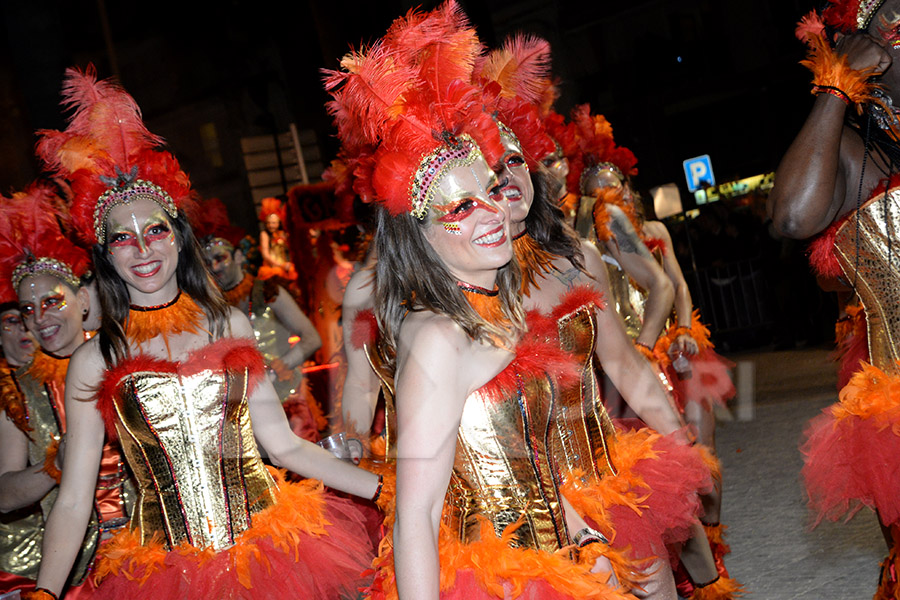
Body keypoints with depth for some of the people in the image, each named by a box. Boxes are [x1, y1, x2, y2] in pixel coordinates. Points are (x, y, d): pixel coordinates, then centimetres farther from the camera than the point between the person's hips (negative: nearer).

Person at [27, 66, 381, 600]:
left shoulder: (230, 325, 3)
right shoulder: (96, 360, -2)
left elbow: (282, 443, 3)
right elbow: (74, 499, -3)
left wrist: (385, 487, -3)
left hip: (272, 548, 1)